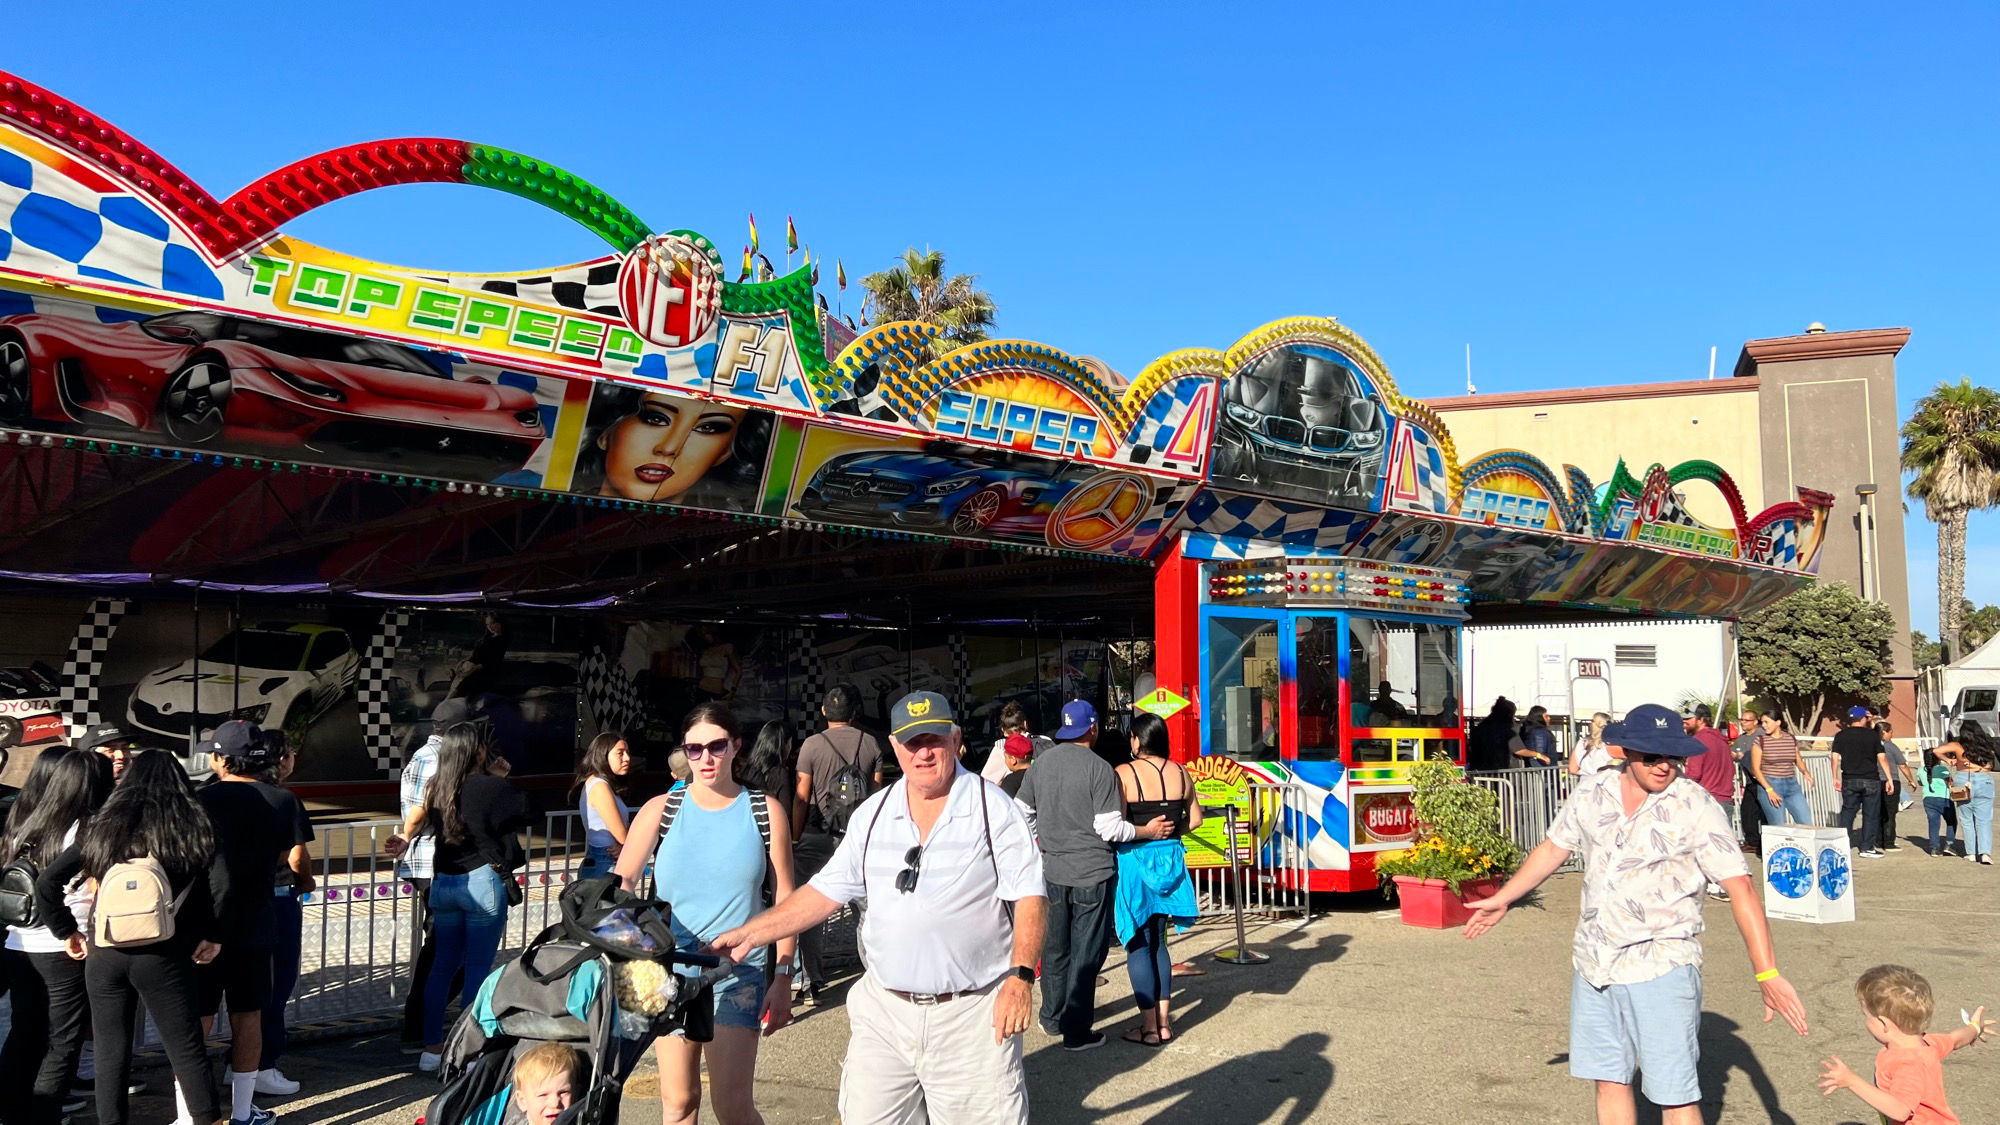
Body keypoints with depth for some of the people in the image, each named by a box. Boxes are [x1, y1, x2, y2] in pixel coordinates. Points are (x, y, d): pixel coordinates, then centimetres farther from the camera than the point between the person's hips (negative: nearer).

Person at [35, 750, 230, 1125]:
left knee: (110, 1052, 12)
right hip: (162, 955, -2)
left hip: (103, 954, 2)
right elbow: (220, 885, -11)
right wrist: (212, 936, 1)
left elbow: (47, 882, 6)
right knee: (187, 1049, 6)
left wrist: (66, 931, 14)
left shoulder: (101, 828, 8)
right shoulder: (191, 826, 0)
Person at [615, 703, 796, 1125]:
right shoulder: (661, 810, 1)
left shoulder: (766, 811, -1)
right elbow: (620, 883, -4)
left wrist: (783, 978, -1)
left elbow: (784, 899, 2)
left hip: (739, 974, -2)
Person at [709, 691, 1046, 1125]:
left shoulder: (993, 809, -5)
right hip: (884, 1008, 4)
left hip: (971, 1012, -4)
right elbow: (828, 890, 14)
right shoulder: (872, 815, 9)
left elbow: (1029, 896, -7)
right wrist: (750, 933, 8)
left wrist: (1020, 977, -19)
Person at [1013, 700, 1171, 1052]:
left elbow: (1021, 812, 11)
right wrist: (1148, 830, -2)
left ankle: (1052, 1017, 31)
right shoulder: (1099, 769, -14)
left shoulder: (1040, 763, 4)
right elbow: (1109, 828, -16)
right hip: (1092, 872, -5)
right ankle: (1077, 1032, 6)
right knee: (1086, 952, 2)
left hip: (1052, 870, 5)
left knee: (1054, 947, 18)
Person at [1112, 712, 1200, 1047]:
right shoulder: (1180, 772, 2)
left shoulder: (1124, 774, -14)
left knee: (1138, 945, 3)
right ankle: (1164, 1022, 19)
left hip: (1134, 860, -5)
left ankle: (1150, 1027, 6)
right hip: (1170, 859, 6)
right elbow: (1194, 819, 11)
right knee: (1158, 941, 17)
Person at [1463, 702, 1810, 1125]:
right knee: (1608, 1079, 14)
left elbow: (1740, 888, -16)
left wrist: (1767, 974, -24)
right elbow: (1553, 849, 17)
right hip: (1594, 963, 5)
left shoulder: (1697, 808, -12)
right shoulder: (1592, 792, 2)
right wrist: (1502, 900, 25)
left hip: (1662, 967, -5)